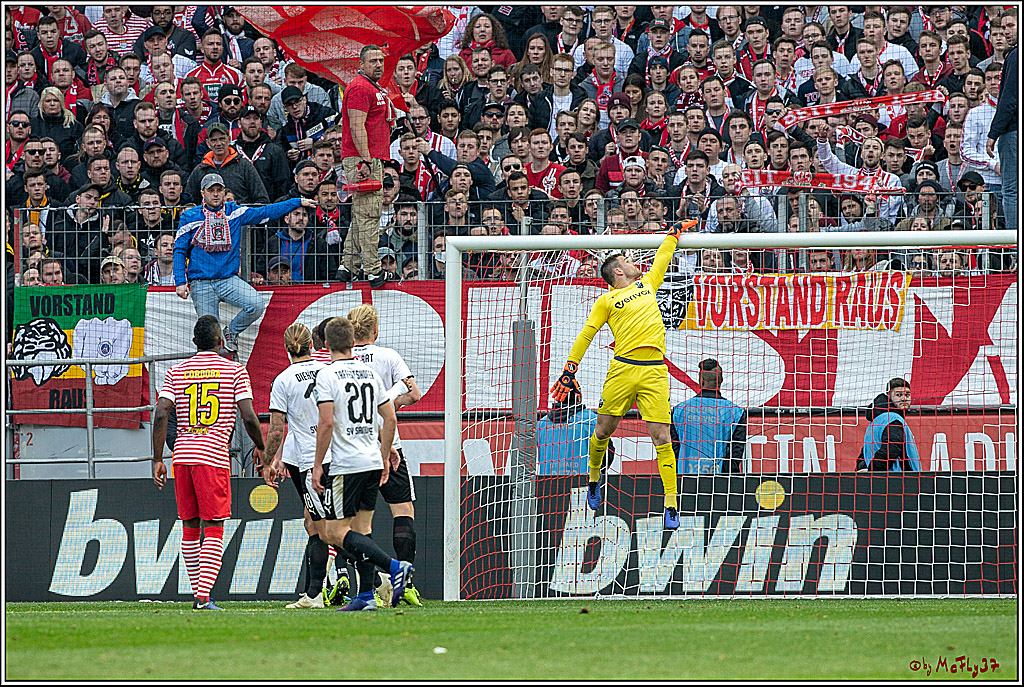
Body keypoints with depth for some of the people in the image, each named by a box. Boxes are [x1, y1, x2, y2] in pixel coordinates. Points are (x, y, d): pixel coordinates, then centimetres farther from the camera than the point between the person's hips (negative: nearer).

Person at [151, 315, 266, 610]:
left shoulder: (176, 373, 9)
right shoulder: (235, 371, 1)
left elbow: (160, 415, -1)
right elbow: (249, 417, -5)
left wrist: (158, 460, 3)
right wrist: (260, 448, 12)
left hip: (182, 454, 3)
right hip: (214, 457, -3)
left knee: (190, 528, 14)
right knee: (214, 529, -3)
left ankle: (198, 593, 20)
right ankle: (203, 596, -16)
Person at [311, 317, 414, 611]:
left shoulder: (327, 376, -9)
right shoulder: (371, 374, 11)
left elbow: (327, 423, -17)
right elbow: (390, 419, 12)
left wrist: (318, 465, -11)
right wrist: (385, 457, 22)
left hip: (345, 465, -7)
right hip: (373, 462, 7)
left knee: (335, 531, -5)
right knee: (361, 529, 12)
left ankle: (395, 567, -19)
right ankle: (366, 595, 7)